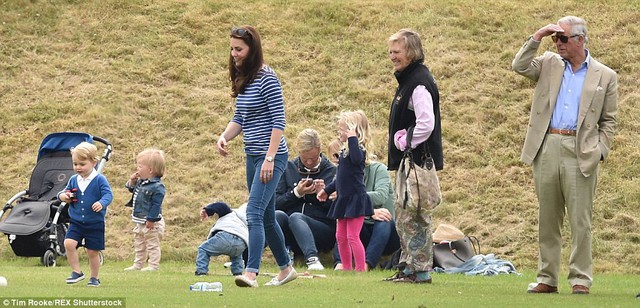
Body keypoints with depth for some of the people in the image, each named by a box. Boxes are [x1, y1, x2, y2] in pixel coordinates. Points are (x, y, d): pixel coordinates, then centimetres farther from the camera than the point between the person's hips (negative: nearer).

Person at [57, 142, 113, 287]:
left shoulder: (100, 180, -10)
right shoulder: (73, 180, 6)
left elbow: (108, 195, -17)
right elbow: (66, 192, 17)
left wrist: (102, 203, -38)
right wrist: (62, 196, -7)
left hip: (94, 224, -4)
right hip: (76, 222, 4)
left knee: (93, 252, 5)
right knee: (69, 243, -17)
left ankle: (95, 277, 23)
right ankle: (76, 272, -3)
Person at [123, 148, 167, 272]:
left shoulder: (157, 187, -23)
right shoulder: (141, 182, 5)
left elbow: (156, 205, -24)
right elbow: (131, 189, 22)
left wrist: (151, 220, -25)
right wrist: (132, 181, 1)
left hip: (151, 223, -10)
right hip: (139, 222, 10)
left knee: (152, 244, 1)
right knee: (139, 245, 18)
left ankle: (153, 265, 7)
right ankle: (137, 265, 27)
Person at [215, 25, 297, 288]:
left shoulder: (267, 78, -14)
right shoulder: (243, 79, 12)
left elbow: (279, 121, -16)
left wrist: (270, 158, -20)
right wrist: (224, 137, 0)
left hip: (271, 156, -9)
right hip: (253, 155, 9)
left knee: (254, 213, -19)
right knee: (266, 217, 15)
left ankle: (250, 273, -27)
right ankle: (286, 269, 27)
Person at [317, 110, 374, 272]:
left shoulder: (358, 148, -13)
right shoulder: (346, 150, 15)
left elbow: (357, 158, -39)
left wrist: (352, 138, -34)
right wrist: (327, 190, 32)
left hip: (356, 198, -10)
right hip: (344, 199, 10)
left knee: (352, 236, -11)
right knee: (341, 236, 13)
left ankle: (360, 269, -7)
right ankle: (346, 268, 21)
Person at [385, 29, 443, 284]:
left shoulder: (419, 83, -15)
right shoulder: (407, 80, 17)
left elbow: (426, 124, -23)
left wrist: (405, 144, -15)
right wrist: (401, 144, 13)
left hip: (418, 161, -11)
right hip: (406, 161, 11)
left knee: (415, 217, -8)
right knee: (404, 217, 15)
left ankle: (421, 270, -5)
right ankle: (409, 267, 21)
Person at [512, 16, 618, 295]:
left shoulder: (605, 76, 5)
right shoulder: (549, 64, 13)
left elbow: (608, 120, 6)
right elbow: (519, 66, 0)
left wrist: (600, 152, -5)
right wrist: (537, 38, -3)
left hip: (581, 152, -3)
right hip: (546, 149, 3)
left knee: (580, 221, -3)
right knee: (547, 219, 8)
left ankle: (580, 280, 1)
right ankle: (547, 279, 13)